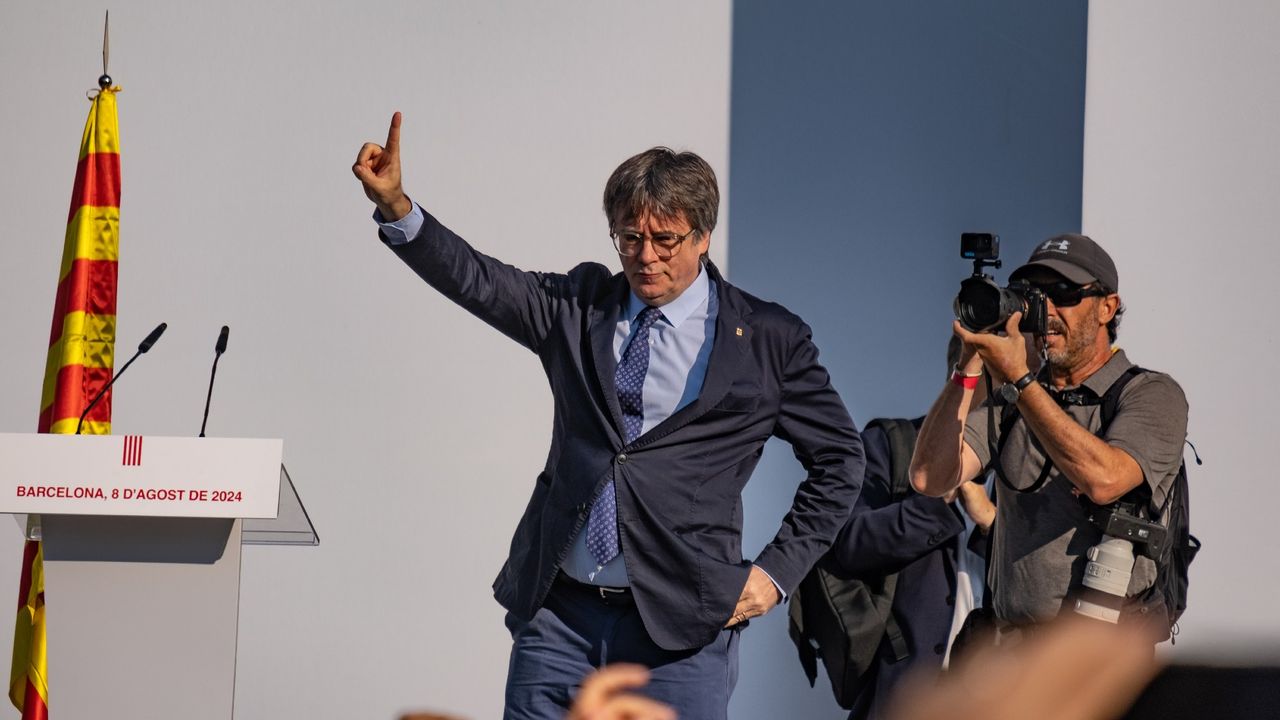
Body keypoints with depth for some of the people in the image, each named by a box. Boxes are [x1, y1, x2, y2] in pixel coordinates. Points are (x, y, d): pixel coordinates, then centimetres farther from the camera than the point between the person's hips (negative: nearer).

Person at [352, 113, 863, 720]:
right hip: (556, 610, 3)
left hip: (679, 625, -3)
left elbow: (839, 459, 8)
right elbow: (475, 279, -2)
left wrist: (777, 572, 1)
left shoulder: (767, 340, 2)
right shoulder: (578, 307, 10)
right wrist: (395, 207, -19)